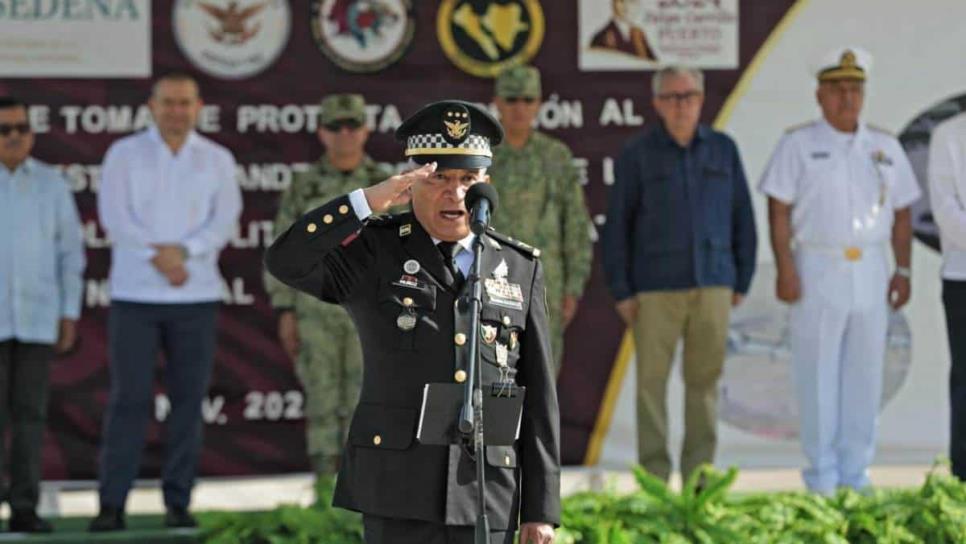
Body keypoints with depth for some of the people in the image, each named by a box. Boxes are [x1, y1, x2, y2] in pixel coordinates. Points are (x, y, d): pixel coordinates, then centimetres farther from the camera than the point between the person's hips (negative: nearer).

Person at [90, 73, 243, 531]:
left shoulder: (217, 160, 8)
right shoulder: (124, 154, 4)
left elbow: (225, 222, -3)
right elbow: (114, 217, -6)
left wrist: (181, 251, -17)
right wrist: (158, 258, -15)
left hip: (196, 296, 2)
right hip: (134, 294, -2)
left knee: (188, 399, 1)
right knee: (129, 398, -5)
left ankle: (178, 503, 6)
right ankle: (112, 505, -3)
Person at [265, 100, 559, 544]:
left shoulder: (519, 269, 10)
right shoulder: (373, 254, 2)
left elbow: (538, 398, 8)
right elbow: (285, 261, -17)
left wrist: (541, 508, 4)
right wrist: (370, 200, -23)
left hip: (488, 492, 3)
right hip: (398, 487, -3)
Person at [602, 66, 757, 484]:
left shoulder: (723, 150, 5)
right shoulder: (637, 155, -3)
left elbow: (742, 220, 8)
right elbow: (617, 226, -3)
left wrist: (742, 282, 4)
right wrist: (621, 292, -8)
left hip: (711, 285, 2)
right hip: (655, 286, -2)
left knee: (704, 379, 4)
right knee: (652, 380, -2)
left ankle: (698, 477, 10)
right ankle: (654, 478, 3)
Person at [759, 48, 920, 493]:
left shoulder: (885, 148, 11)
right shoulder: (798, 146, 0)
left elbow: (901, 214, 13)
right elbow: (778, 210, -5)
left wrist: (903, 270, 6)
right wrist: (785, 269, -13)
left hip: (870, 271, 4)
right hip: (817, 269, -4)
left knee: (865, 370, 4)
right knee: (817, 372, -2)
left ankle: (855, 469, 11)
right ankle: (821, 471, 4)